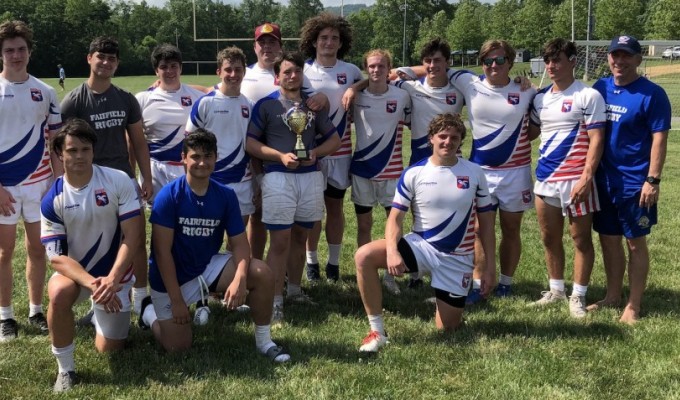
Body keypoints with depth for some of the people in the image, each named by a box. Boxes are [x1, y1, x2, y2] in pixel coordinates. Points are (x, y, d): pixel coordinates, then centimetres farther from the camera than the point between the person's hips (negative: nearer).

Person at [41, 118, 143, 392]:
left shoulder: (119, 181, -16)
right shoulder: (52, 201, -14)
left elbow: (131, 235, -17)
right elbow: (57, 256, -16)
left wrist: (112, 280, -28)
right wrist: (91, 283, -32)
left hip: (114, 273, 0)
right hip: (74, 271, 0)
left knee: (109, 349, 5)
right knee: (59, 294, -37)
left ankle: (100, 314, 41)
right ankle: (65, 369, -16)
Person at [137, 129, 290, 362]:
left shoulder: (226, 195, -8)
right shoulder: (169, 195, -20)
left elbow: (239, 244, -8)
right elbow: (162, 251, -20)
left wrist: (239, 279, -28)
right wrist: (176, 300, -21)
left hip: (209, 267, 4)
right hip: (172, 277, -3)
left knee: (262, 274, -17)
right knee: (177, 347, -5)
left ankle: (264, 341, 1)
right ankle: (149, 311, 27)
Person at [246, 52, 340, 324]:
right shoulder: (266, 104, 0)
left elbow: (334, 139, 15)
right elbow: (250, 142, -4)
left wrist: (315, 153, -5)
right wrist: (281, 156, -16)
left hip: (311, 176, 4)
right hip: (278, 177, -4)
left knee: (300, 237, 13)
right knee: (280, 241, -6)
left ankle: (294, 290, 27)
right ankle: (276, 301, -2)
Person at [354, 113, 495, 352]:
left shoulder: (474, 173, -2)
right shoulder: (413, 174, -6)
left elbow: (485, 221, 5)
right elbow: (395, 217, -6)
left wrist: (490, 263, 2)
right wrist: (392, 251, -25)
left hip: (458, 258, 0)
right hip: (421, 246, 0)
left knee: (446, 328, 2)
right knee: (364, 256, -25)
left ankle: (454, 306, 41)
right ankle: (377, 332, -15)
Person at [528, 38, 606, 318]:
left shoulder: (588, 96, -7)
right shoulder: (540, 98, 11)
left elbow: (596, 139, -11)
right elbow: (531, 132, 21)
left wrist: (586, 178, -19)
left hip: (576, 180, -6)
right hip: (545, 178, 6)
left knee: (581, 240, 4)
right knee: (550, 238, 14)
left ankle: (578, 296, 14)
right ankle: (556, 290, 28)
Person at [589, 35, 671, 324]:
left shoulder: (652, 94, -10)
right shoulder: (599, 88, 5)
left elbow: (659, 138, -11)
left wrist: (653, 180, -16)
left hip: (634, 182, -5)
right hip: (604, 179, 5)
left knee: (635, 242, 5)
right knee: (608, 239, 14)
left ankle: (634, 306, 15)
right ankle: (613, 296, 28)